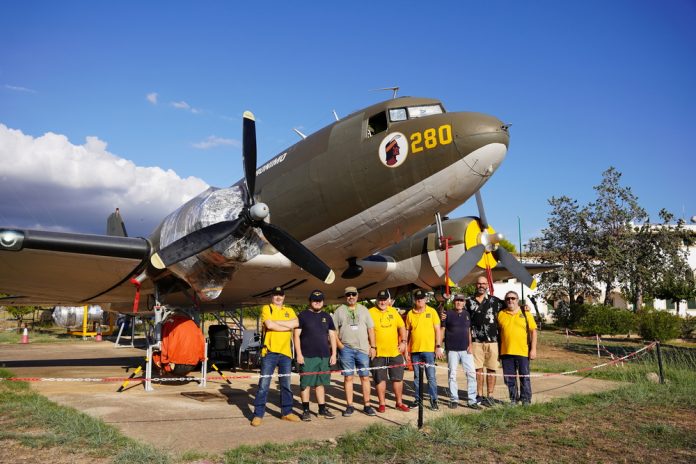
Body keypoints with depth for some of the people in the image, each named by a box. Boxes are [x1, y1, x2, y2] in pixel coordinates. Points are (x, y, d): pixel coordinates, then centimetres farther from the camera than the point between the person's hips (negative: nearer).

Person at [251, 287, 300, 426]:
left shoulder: (289, 311, 16)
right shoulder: (266, 308, 4)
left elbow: (295, 323, -5)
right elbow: (269, 325, -14)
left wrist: (276, 322, -10)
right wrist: (287, 327, -6)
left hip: (285, 352, 4)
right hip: (270, 351, -4)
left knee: (286, 384, 10)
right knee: (264, 384, -3)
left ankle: (286, 412, 21)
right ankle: (258, 414, 3)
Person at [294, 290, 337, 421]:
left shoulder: (327, 317, 14)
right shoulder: (303, 316, 0)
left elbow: (332, 336, 15)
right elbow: (296, 335, -3)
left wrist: (333, 354, 7)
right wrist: (299, 354, -11)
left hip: (324, 356, 4)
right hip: (307, 356, -4)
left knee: (320, 383, 11)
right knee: (306, 383, 0)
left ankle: (322, 409, 19)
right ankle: (305, 410, 8)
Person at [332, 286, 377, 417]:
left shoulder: (363, 310, 12)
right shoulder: (339, 311, 7)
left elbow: (371, 329, 11)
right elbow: (334, 330, 5)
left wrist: (373, 346, 4)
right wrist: (339, 345, -6)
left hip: (363, 349, 1)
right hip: (346, 349, -1)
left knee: (365, 377, 2)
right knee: (348, 377, 2)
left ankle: (367, 405, 9)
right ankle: (349, 406, 9)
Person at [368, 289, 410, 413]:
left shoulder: (393, 312, 9)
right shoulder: (370, 313, -6)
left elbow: (402, 327, 16)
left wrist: (403, 341, 4)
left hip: (395, 352, 4)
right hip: (378, 353, -4)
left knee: (398, 378, 10)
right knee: (380, 379, 5)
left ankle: (399, 403, 23)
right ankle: (382, 403, 17)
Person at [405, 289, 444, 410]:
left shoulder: (432, 312, 0)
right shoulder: (410, 314, 6)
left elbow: (437, 330, 0)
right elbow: (407, 331, 12)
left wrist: (438, 346, -6)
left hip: (429, 350, -3)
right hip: (415, 350, 3)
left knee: (431, 377, -1)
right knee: (417, 377, 11)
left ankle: (434, 400, 6)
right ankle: (418, 399, 21)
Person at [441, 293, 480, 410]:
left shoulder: (467, 314, 11)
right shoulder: (448, 314, -1)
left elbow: (469, 331, 16)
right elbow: (442, 330, 1)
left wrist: (470, 345, 5)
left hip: (465, 349, 3)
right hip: (452, 350, -3)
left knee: (471, 373, -1)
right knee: (452, 375, 3)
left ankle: (472, 400, 6)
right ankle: (454, 400, 14)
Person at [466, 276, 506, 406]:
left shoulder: (494, 300, 7)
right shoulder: (469, 302, 8)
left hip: (492, 340, 0)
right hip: (476, 341, 0)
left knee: (492, 369, 4)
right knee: (478, 369, 3)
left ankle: (490, 395, 13)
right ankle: (479, 395, 13)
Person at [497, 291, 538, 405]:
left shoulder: (526, 313, 2)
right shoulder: (501, 314, 7)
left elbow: (533, 331, 2)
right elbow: (498, 333, 12)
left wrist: (533, 349, -6)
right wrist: (498, 352, 10)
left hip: (523, 352, -2)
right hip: (506, 352, 2)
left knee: (524, 377, 5)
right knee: (509, 379, 9)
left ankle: (526, 400, 17)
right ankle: (514, 399, 23)